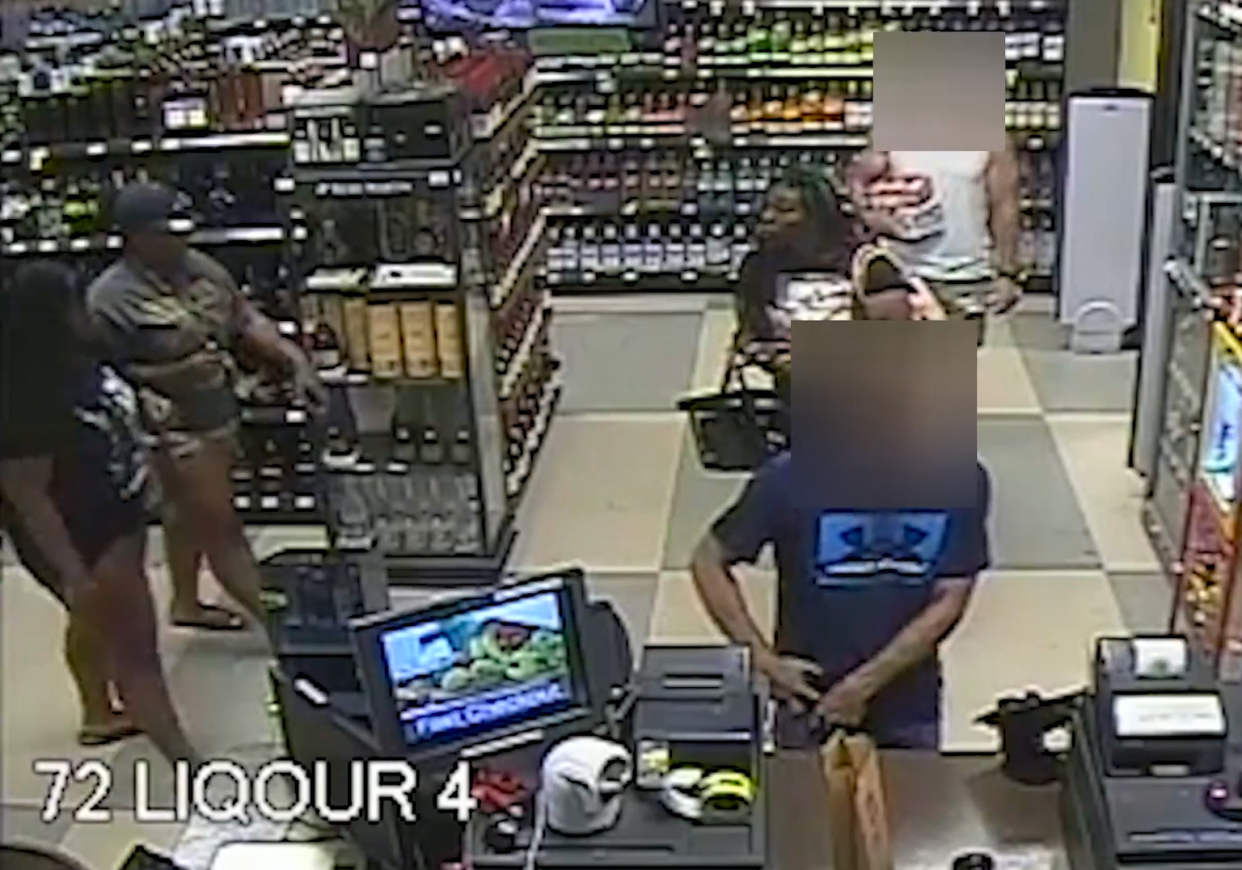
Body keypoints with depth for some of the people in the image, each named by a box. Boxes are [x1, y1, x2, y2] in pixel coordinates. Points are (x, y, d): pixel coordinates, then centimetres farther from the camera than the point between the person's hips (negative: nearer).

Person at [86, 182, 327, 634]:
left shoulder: (200, 267, 0)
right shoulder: (110, 298, -20)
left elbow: (248, 322, 4)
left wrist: (297, 364, -7)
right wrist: (171, 375, -32)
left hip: (219, 414, 8)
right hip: (175, 429, -8)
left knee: (192, 512, 25)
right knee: (222, 527, 1)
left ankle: (186, 603, 45)